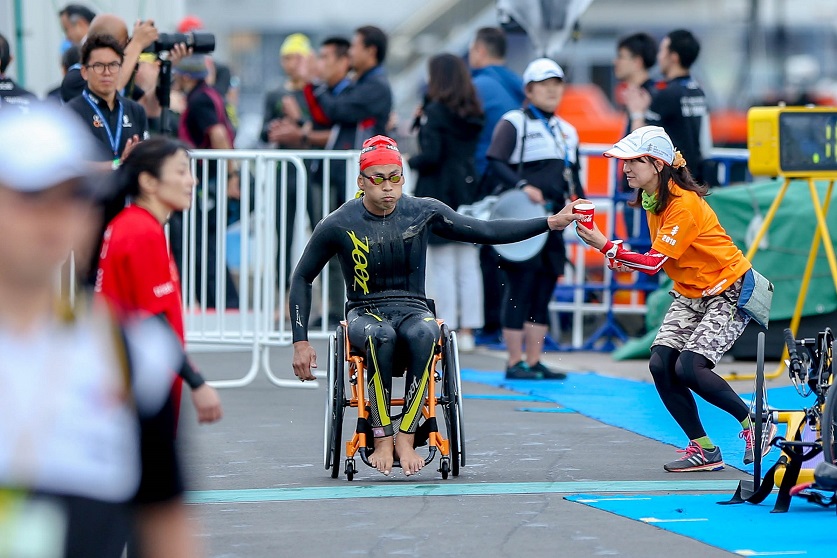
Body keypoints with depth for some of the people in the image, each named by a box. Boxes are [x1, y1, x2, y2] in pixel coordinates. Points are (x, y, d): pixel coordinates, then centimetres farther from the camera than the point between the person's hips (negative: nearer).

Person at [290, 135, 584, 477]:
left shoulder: (423, 212, 1)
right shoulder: (338, 225, -3)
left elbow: (487, 232, 5)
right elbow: (302, 279, 9)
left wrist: (551, 223, -2)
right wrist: (301, 342, 2)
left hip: (413, 310, 1)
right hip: (365, 314, -1)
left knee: (423, 334, -37)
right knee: (381, 336, -39)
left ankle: (406, 436, -35)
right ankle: (382, 439, -35)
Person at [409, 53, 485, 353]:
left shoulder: (436, 111, -12)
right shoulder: (473, 114, 8)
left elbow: (431, 155, -20)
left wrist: (411, 162, 2)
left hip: (438, 193, -6)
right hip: (468, 190, 6)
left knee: (442, 266, -1)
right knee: (468, 266, 8)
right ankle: (467, 330, 10)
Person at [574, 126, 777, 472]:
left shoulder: (684, 204, -25)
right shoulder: (651, 199, 2)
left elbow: (654, 262, -30)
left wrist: (606, 247, -37)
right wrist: (624, 263, -7)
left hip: (728, 293, -9)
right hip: (690, 294, 9)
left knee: (688, 368, -20)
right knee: (660, 363, -8)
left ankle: (755, 424, 2)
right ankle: (703, 450, 2)